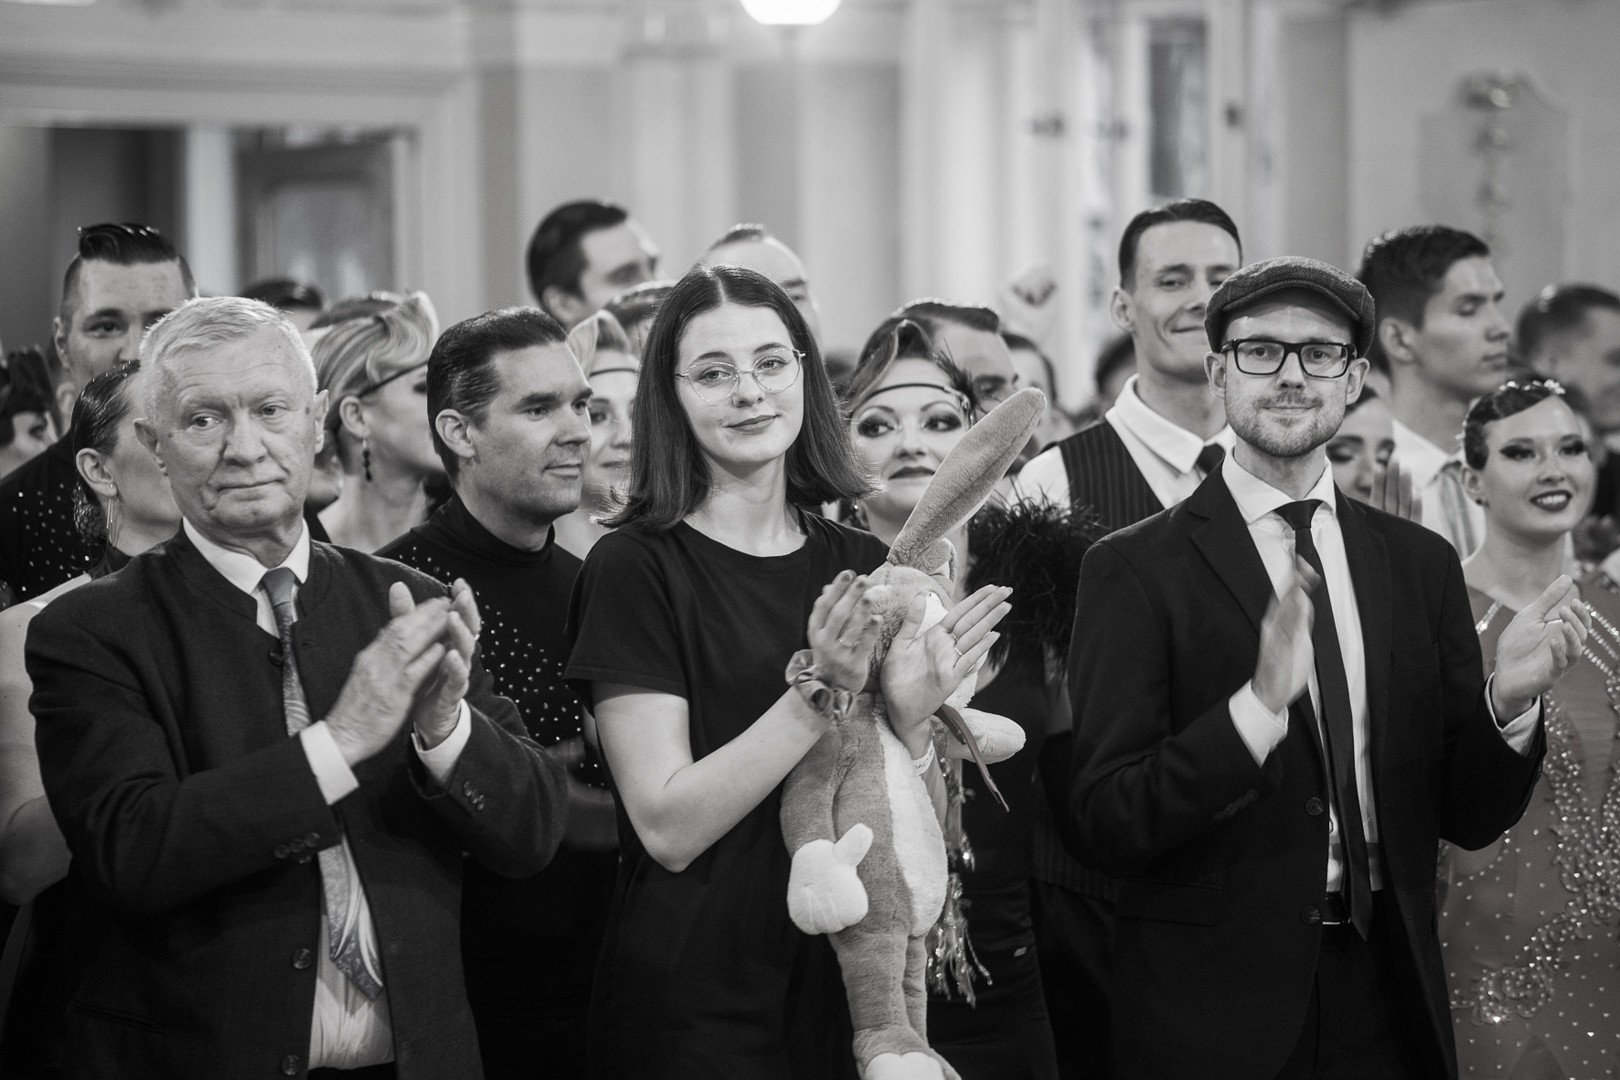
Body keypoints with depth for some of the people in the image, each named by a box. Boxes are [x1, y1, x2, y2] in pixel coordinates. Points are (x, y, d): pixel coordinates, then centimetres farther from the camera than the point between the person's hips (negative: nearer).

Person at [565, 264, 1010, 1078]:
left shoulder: (863, 566, 6)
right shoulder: (635, 568, -8)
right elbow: (667, 828, -15)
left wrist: (911, 718, -12)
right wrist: (819, 693, -22)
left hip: (852, 983, 5)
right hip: (694, 1005, -5)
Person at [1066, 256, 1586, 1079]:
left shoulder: (1420, 563, 6)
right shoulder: (1137, 570, -6)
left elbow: (1469, 818, 8)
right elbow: (1102, 825, -13)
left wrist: (1509, 698, -12)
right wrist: (1257, 707, -26)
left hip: (1387, 1005, 3)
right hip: (1213, 1009, -3)